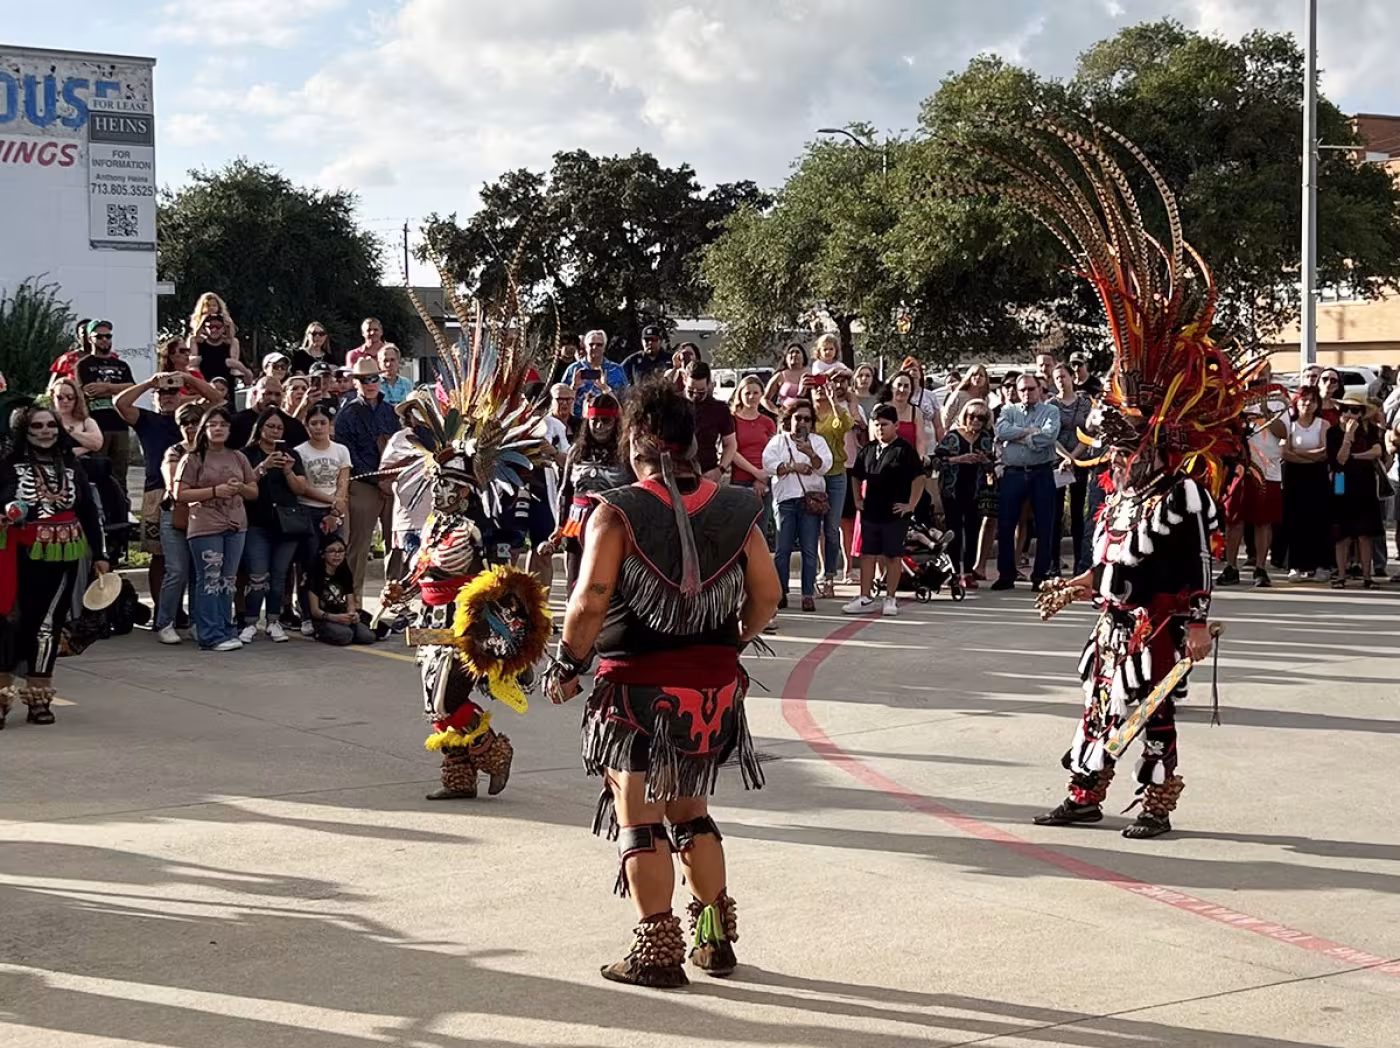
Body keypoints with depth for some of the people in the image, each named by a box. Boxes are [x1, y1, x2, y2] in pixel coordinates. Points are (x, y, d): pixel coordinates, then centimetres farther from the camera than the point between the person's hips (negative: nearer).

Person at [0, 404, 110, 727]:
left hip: (63, 557, 3)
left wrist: (99, 553, 13)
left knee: (48, 623, 6)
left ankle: (38, 697, 14)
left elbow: (89, 511, 13)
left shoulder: (71, 465, 9)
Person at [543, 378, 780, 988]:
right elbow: (766, 596, 5)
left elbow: (591, 601, -18)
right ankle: (715, 938, 24)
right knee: (689, 811, 20)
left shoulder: (617, 513, -12)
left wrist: (568, 665, -5)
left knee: (639, 818, 4)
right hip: (712, 684, 5)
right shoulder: (734, 510, 1)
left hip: (637, 685, -5)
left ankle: (656, 950, 5)